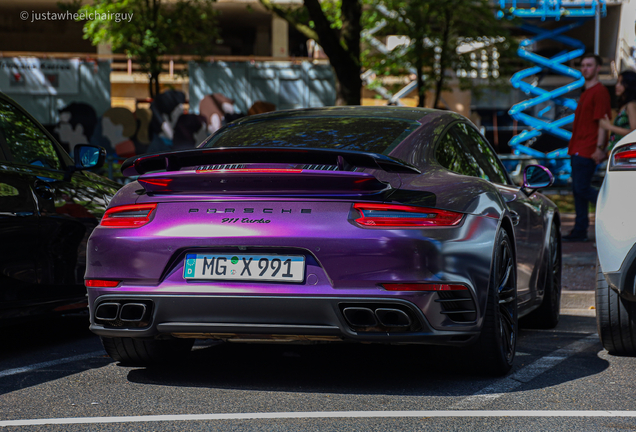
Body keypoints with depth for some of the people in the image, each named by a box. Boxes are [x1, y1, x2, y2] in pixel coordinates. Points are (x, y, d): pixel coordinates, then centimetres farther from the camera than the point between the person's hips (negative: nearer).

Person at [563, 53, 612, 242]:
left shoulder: (599, 91, -10)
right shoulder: (586, 92, 20)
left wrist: (599, 148, -22)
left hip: (587, 150, -10)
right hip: (578, 149, 10)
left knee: (582, 188, -12)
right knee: (577, 190, 8)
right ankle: (580, 231, 10)